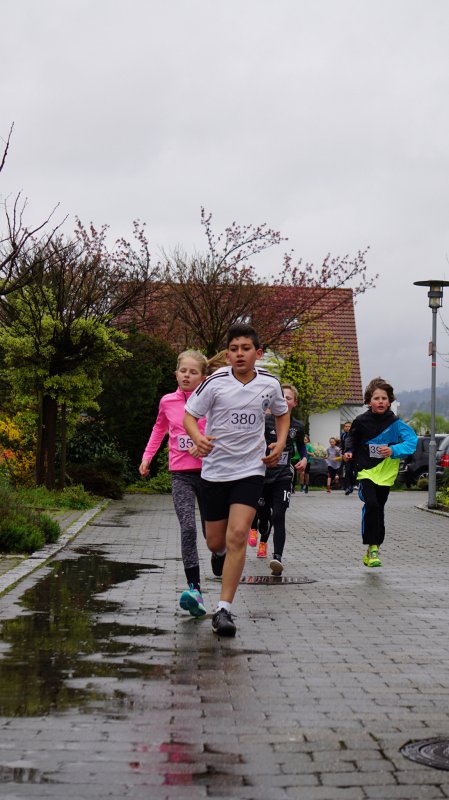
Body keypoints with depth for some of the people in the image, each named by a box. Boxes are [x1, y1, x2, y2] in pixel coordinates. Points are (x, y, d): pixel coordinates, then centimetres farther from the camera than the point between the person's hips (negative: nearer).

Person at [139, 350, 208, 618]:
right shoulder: (167, 402, 6)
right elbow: (159, 429, 25)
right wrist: (147, 457, 20)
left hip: (208, 472, 0)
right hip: (181, 474, 0)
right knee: (188, 528, -18)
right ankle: (195, 588, -22)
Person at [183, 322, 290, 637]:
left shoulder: (270, 383, -2)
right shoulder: (215, 382, -11)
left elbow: (282, 413, 17)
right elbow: (190, 416, -3)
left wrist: (280, 443, 1)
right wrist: (199, 438, -24)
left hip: (251, 469, 0)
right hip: (215, 468, 0)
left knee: (237, 535, -17)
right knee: (216, 542, 9)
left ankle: (224, 610, -10)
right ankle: (221, 553, 50)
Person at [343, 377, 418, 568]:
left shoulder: (395, 423, -7)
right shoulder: (361, 421, -3)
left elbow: (412, 441, -12)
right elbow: (351, 439, 16)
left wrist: (394, 450, -25)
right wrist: (349, 452, -1)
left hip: (386, 473, 1)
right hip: (366, 471, -1)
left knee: (378, 510, 11)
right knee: (371, 504, -21)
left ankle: (373, 550, 24)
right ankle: (372, 547, -14)